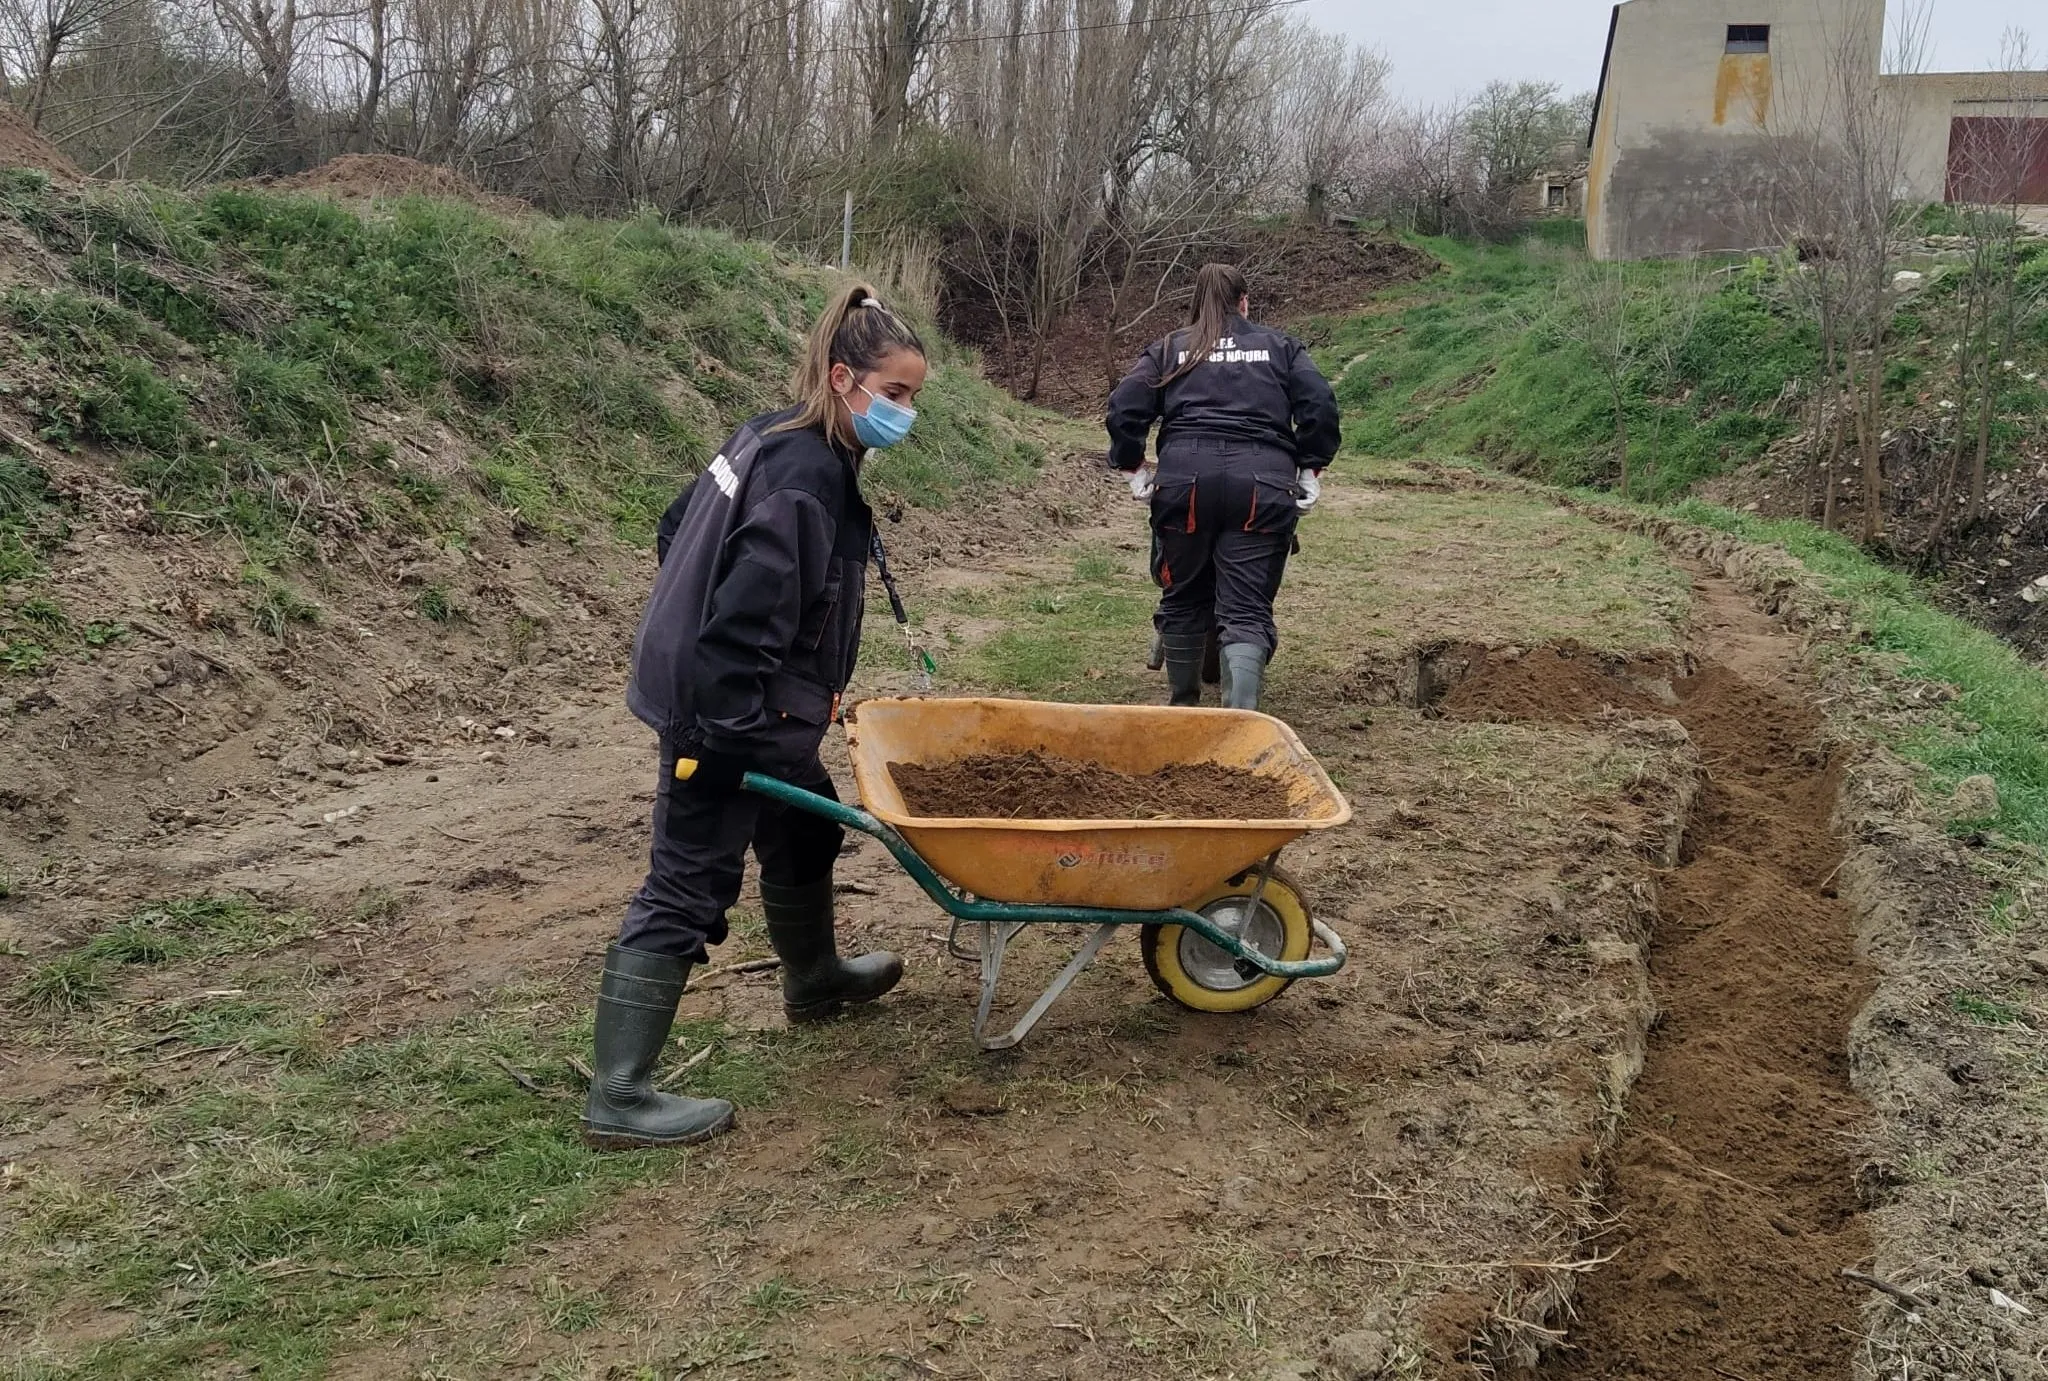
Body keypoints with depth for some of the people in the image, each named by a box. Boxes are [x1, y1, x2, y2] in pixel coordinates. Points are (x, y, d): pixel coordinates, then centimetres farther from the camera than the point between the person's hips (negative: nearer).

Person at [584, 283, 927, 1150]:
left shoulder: (772, 438, 7)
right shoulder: (808, 477, -23)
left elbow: (677, 532, 17)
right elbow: (747, 615, -29)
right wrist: (740, 737, -25)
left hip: (720, 698, 10)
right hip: (726, 717, -10)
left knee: (807, 833, 27)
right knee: (687, 893, -5)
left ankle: (815, 982, 52)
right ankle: (618, 1098, 2)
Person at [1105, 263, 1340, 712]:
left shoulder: (1169, 350, 19)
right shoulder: (1281, 347, 20)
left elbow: (1124, 408, 6)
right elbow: (1321, 406, 7)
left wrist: (1133, 465, 16)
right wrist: (1310, 468, 14)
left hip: (1184, 477, 1)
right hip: (1263, 483, -1)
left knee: (1183, 599, 16)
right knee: (1246, 609, -5)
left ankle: (1184, 706, 28)